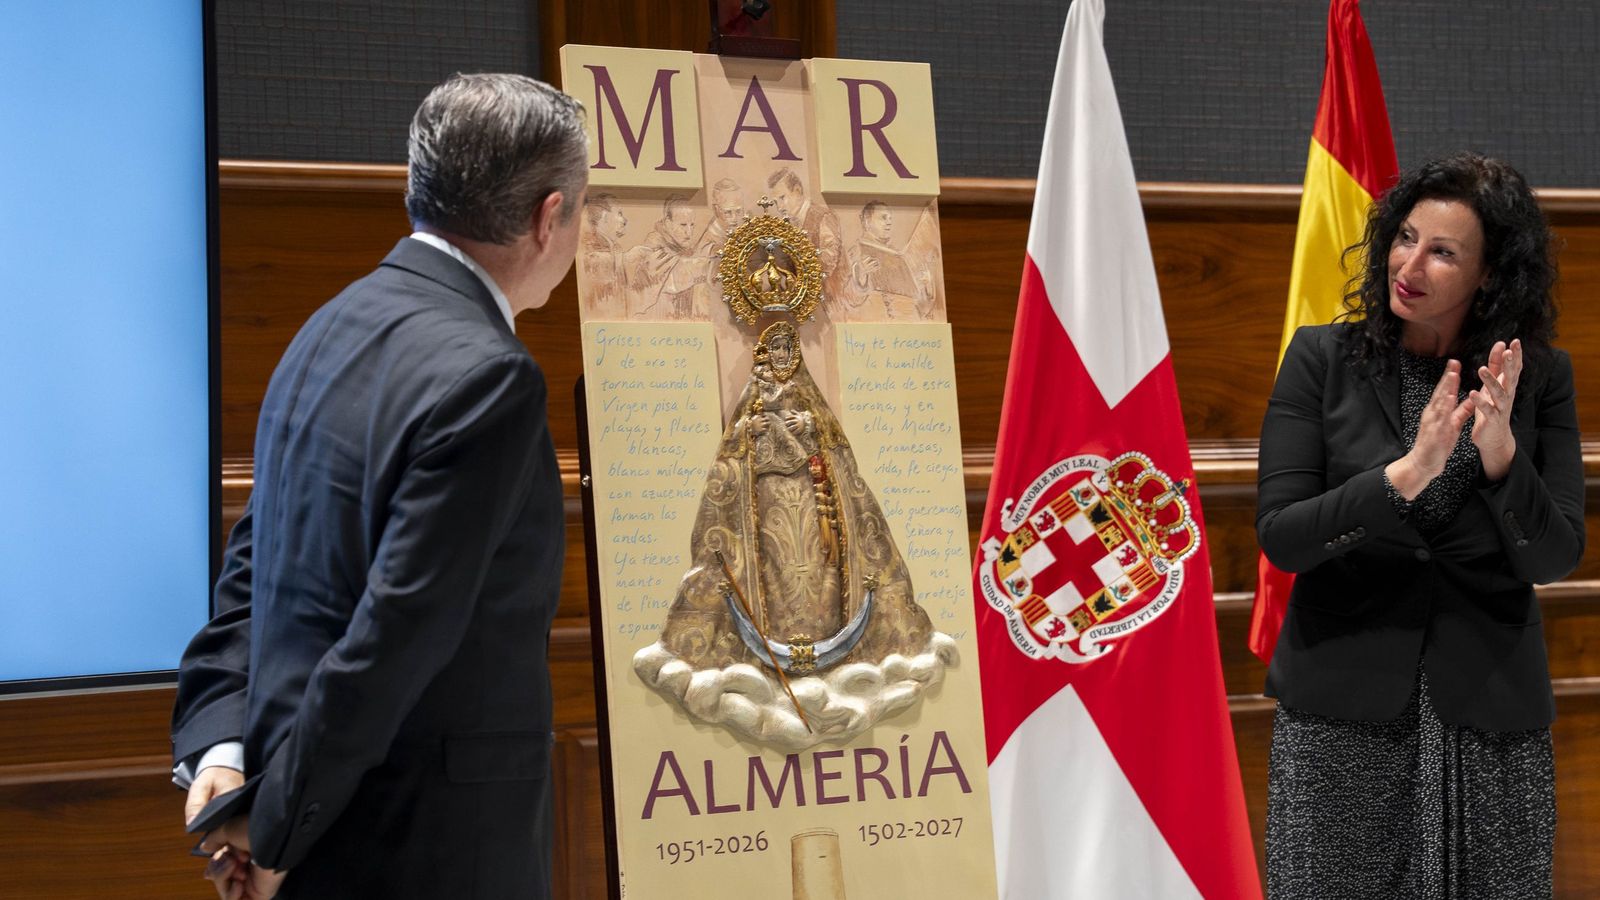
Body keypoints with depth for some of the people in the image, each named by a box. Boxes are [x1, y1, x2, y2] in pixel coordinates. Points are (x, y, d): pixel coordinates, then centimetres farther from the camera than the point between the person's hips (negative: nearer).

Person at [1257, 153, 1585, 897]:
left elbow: (1555, 558, -4)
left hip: (1489, 710, 1)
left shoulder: (1539, 378, 1)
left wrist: (1500, 455, -21)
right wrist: (1403, 477, -23)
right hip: (1343, 706, -1)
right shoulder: (1322, 357, -2)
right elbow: (1279, 536, -9)